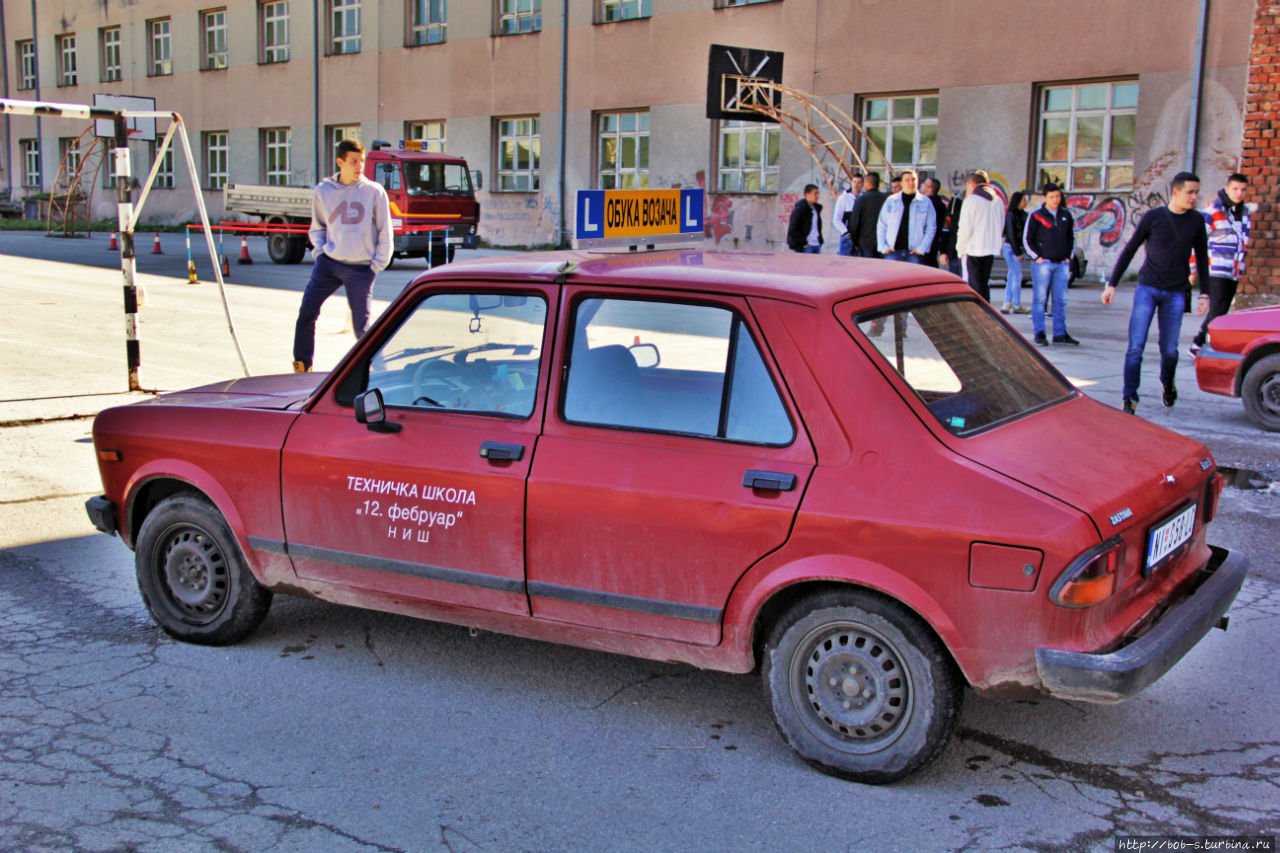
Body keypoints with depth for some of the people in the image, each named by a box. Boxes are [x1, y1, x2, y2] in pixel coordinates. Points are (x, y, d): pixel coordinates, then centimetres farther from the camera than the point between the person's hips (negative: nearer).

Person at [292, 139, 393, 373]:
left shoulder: (374, 191, -1)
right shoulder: (323, 192, 5)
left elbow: (385, 232, 3)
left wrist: (378, 264, -1)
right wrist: (319, 250, 3)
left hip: (361, 268, -2)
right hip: (328, 263, 2)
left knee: (361, 326, -1)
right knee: (306, 312, -4)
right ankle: (302, 366, 8)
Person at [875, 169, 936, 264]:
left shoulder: (926, 202, 7)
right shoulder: (891, 201, 10)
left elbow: (931, 228, 5)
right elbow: (881, 225, 11)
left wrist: (922, 248, -5)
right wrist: (883, 246, 0)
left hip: (914, 253, -1)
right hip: (893, 251, 1)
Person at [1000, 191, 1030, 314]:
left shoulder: (1023, 215, 11)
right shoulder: (1011, 215, -11)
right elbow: (1011, 235, -13)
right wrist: (1017, 252, -14)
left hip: (1019, 248, 7)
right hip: (1011, 248, -7)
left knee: (1012, 276, 9)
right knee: (1017, 276, -4)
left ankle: (1007, 303, 13)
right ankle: (1017, 306, 3)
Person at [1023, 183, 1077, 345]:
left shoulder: (1066, 215, 11)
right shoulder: (1036, 215, -2)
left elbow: (1071, 237, 20)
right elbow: (1027, 239, -1)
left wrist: (1069, 256, 9)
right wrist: (1037, 257, -7)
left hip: (1062, 264, 4)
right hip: (1042, 263, -4)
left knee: (1061, 300, 6)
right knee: (1039, 298, -3)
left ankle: (1060, 333, 12)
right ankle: (1039, 333, 2)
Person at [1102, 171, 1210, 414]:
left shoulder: (1196, 221, 6)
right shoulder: (1153, 217, -2)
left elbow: (1202, 259, 14)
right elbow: (1129, 251, 3)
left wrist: (1204, 294, 9)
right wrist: (1112, 284, -1)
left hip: (1175, 294, 2)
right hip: (1147, 288, -2)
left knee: (1170, 350, 5)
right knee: (1136, 347, -8)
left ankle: (1167, 383, 34)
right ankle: (1129, 398, -1)